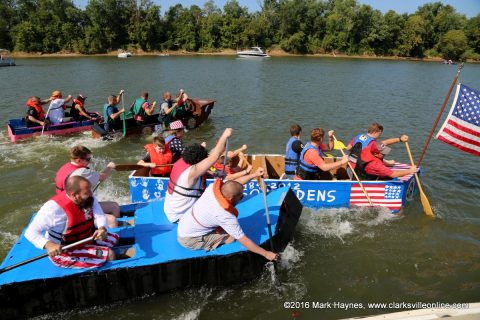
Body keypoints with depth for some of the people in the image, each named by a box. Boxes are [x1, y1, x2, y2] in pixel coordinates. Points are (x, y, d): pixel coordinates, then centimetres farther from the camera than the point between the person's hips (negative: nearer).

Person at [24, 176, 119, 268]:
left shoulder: (88, 198, -10)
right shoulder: (54, 208, -29)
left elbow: (100, 216, -12)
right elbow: (30, 232, -26)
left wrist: (102, 228, -36)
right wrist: (48, 245, -45)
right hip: (62, 252, -7)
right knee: (109, 255, -19)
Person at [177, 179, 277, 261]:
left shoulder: (214, 187, -18)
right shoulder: (226, 216, -33)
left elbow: (234, 184, 4)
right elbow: (244, 240, -25)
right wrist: (266, 254, -16)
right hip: (189, 240, -7)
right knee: (232, 237, -10)